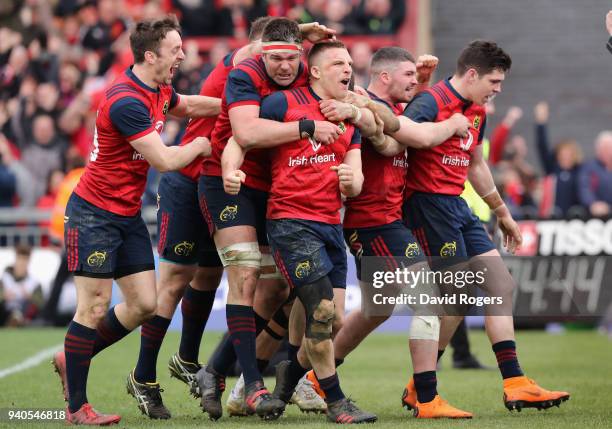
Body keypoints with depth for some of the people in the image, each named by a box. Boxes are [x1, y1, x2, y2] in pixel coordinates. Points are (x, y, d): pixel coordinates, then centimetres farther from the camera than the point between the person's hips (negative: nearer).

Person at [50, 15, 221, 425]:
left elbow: (188, 105, 30)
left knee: (144, 304, 5)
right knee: (95, 307, -7)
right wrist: (201, 145, -5)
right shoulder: (126, 102, -24)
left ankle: (73, 359, 23)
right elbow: (164, 160, -22)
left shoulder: (159, 90, 6)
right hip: (94, 214, -9)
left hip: (129, 214, 9)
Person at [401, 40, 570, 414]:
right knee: (460, 296, -9)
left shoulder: (476, 112, 15)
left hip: (457, 205, 10)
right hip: (429, 203, -9)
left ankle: (515, 384, 4)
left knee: (501, 285, 4)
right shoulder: (431, 103, -14)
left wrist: (502, 213, 34)